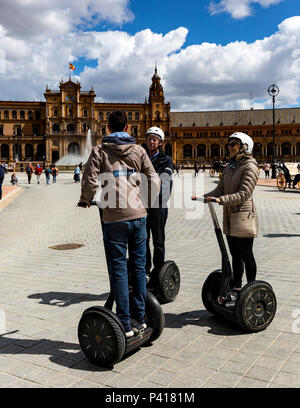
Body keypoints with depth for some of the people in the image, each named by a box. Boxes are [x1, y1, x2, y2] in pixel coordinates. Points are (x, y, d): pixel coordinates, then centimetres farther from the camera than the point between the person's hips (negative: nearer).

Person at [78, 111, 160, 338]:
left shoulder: (100, 151, 0)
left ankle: (125, 324, 8)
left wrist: (85, 202, 11)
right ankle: (139, 319, 22)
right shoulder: (138, 150, 9)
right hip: (138, 215, 3)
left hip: (115, 219, -3)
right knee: (138, 267, 13)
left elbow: (90, 183, -8)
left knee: (118, 270, 3)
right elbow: (155, 181, 5)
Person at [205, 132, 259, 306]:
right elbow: (220, 189, 12)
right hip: (230, 217, 8)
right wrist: (205, 197, -3)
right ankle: (236, 288, 26)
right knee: (236, 255, 15)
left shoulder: (250, 167, -11)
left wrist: (221, 200, -30)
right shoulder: (229, 167, 14)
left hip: (244, 215, -8)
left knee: (246, 255, 2)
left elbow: (244, 193, -21)